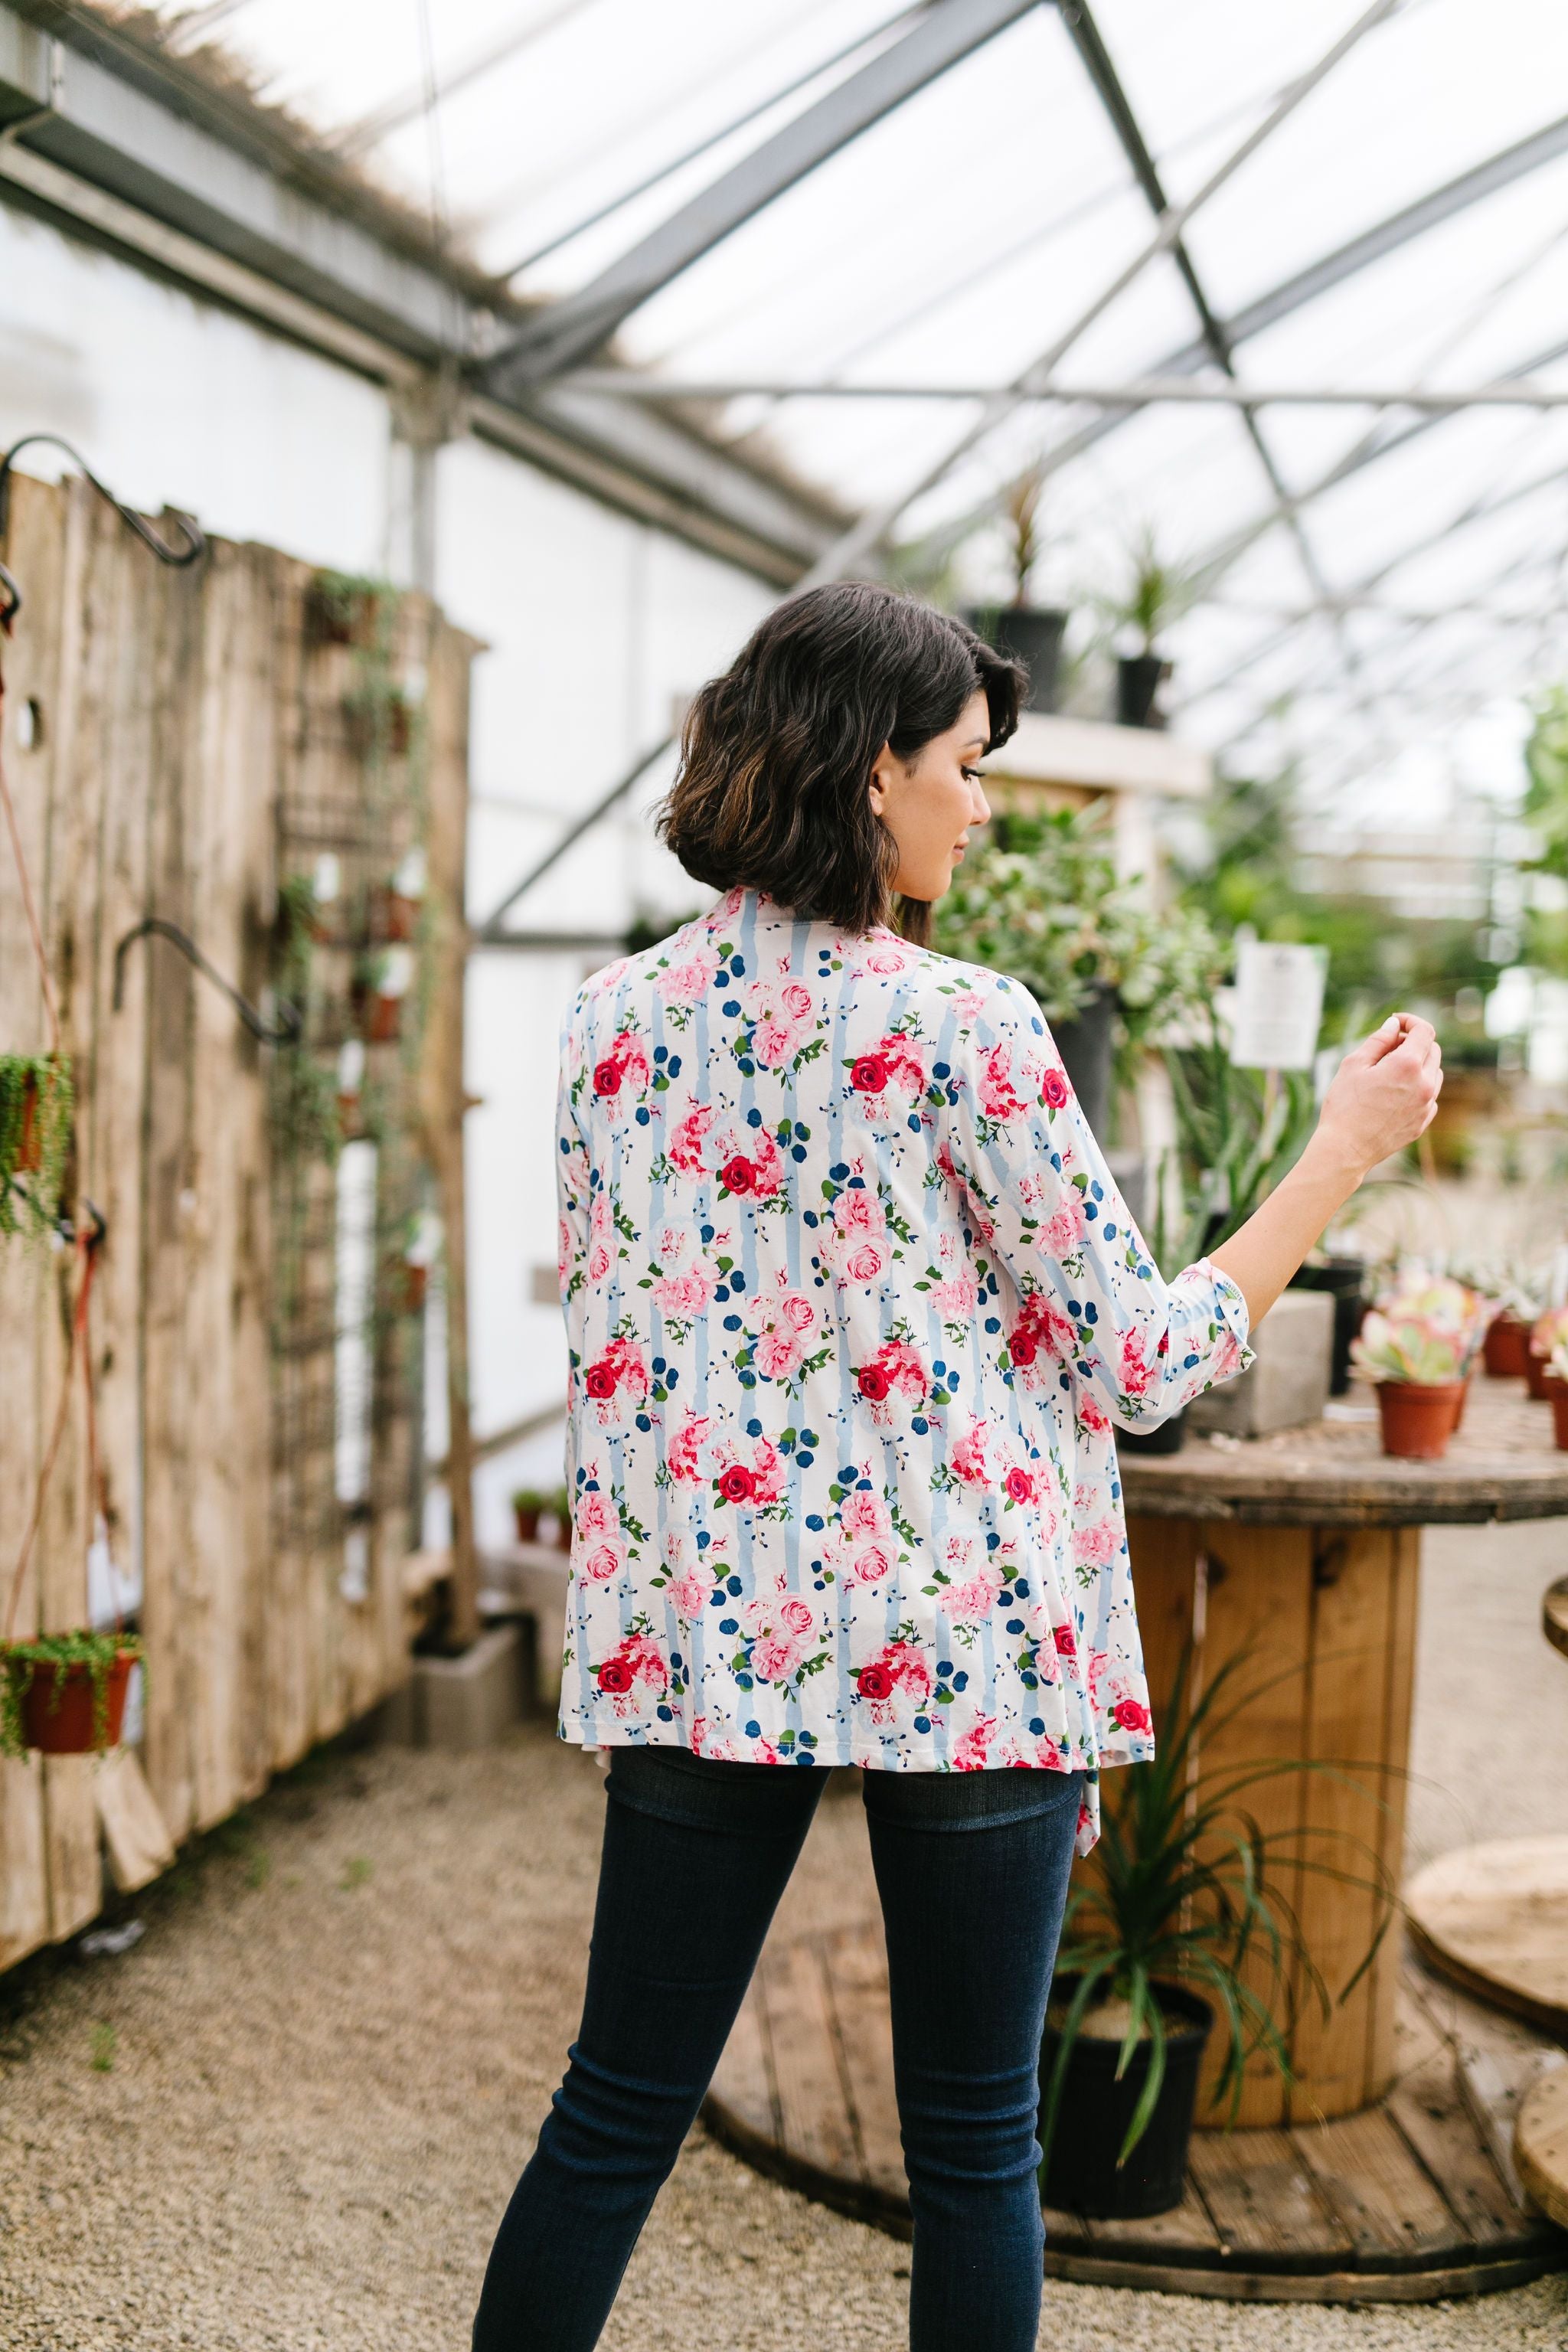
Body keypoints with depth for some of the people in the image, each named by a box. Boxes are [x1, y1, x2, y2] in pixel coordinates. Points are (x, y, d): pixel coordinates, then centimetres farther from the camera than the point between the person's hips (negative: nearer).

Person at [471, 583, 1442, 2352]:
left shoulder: (613, 1021, 3)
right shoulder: (964, 1030, -12)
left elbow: (602, 1352, 10)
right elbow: (1140, 1362, -6)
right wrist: (1344, 1154, 3)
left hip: (699, 1636, 5)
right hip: (962, 1643, -4)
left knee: (616, 2115, 13)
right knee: (973, 2144, 10)